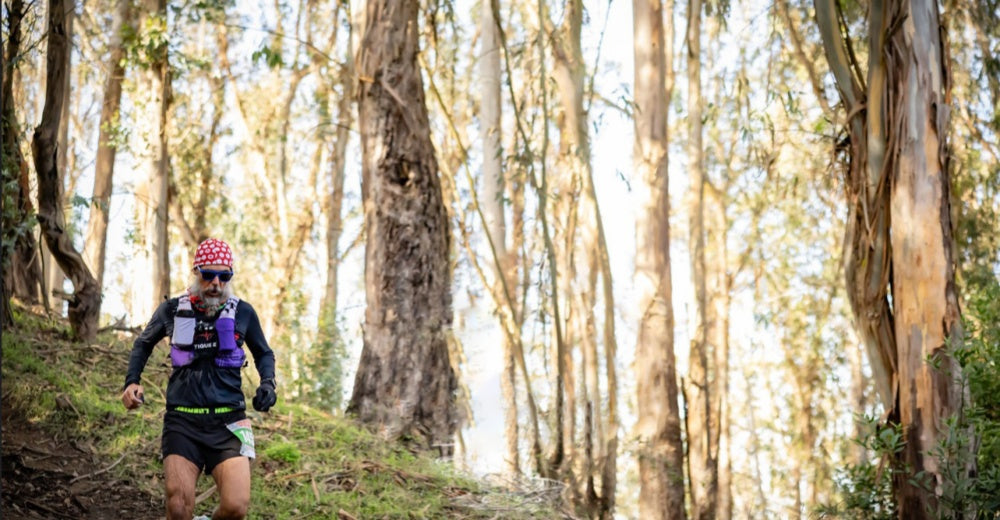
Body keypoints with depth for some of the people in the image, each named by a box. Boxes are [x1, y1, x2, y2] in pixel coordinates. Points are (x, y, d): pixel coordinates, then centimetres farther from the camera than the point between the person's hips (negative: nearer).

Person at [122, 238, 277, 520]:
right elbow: (143, 344, 22)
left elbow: (264, 353, 20)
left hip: (227, 422, 0)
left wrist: (267, 383, 1)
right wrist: (132, 382, 7)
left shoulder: (243, 313, 3)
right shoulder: (172, 310, 4)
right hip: (183, 421, 0)